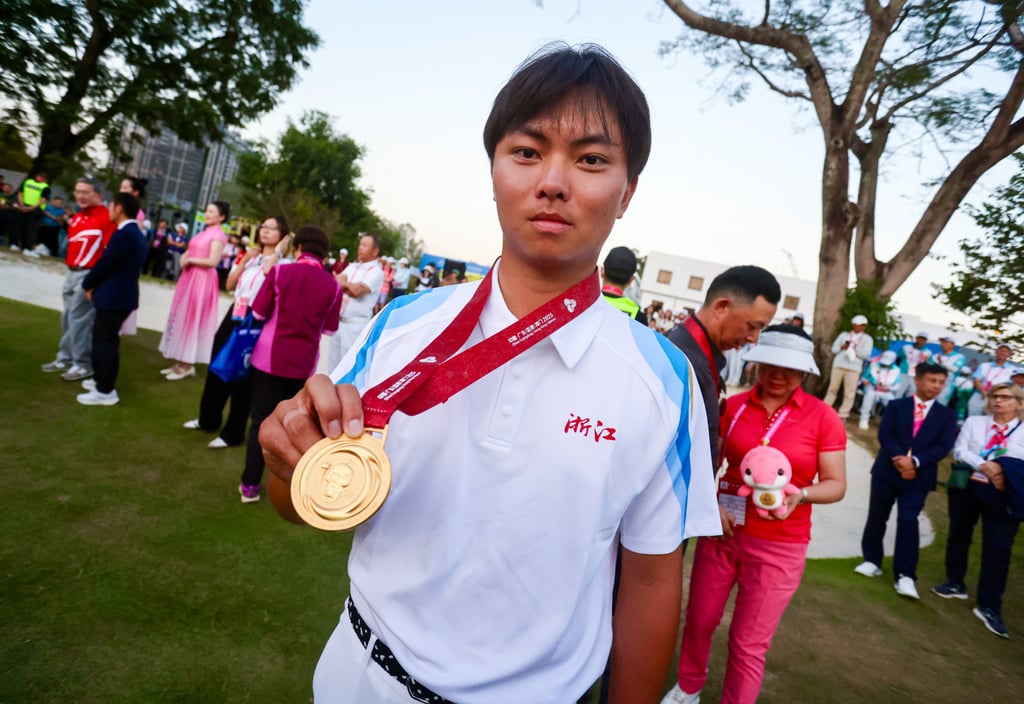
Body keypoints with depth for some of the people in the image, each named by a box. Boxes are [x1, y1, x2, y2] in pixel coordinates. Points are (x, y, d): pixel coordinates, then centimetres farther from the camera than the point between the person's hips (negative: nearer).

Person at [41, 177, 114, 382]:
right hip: (72, 273, 9)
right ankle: (65, 358, 28)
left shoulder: (106, 217, -12)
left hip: (89, 275, -9)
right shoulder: (77, 217, 15)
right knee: (68, 317, 16)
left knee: (80, 319, -6)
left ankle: (83, 364, 3)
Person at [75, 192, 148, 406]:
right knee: (104, 338, 21)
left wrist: (87, 284, -1)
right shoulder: (136, 233, 14)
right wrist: (94, 284, 10)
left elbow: (105, 264, -18)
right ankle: (102, 380, 34)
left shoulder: (123, 234, -20)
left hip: (113, 296, -10)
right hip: (121, 294, 10)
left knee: (106, 341, -2)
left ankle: (105, 391, 6)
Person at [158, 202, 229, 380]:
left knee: (191, 319, -4)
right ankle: (180, 362, 20)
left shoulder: (218, 235, -11)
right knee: (182, 317, 11)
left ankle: (187, 366, 6)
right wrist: (184, 258, -3)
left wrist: (190, 260, -9)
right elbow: (190, 252, 19)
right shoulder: (205, 232, 16)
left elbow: (212, 261, -21)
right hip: (190, 277, 9)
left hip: (202, 280, -9)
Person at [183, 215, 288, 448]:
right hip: (234, 314, 8)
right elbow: (229, 285, 10)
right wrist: (244, 261, -1)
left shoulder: (282, 263, -8)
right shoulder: (250, 256, 15)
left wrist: (277, 253, -22)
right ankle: (208, 419, 35)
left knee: (242, 376, 0)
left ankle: (233, 433, 13)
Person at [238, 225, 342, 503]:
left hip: (270, 356, -1)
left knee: (261, 420, 8)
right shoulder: (333, 286, -5)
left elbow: (259, 313, -4)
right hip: (304, 363, 1)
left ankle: (250, 485, 14)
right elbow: (329, 329, 2)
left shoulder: (280, 272, -8)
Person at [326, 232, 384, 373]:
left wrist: (343, 283, -3)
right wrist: (351, 286, -13)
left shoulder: (376, 272, -8)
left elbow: (358, 291, -19)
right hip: (339, 321, 7)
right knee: (333, 363, 16)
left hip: (357, 324, -7)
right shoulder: (352, 266, 14)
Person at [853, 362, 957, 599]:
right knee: (876, 517, 9)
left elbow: (943, 446, -6)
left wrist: (915, 461, -19)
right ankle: (872, 561, 25)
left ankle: (905, 576, -3)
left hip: (919, 477, -1)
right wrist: (900, 458, -22)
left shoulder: (947, 415, 5)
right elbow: (884, 435, -7)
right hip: (887, 471, 1)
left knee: (908, 521, -10)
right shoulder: (896, 405, 4)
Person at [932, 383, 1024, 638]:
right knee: (959, 535, 13)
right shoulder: (974, 422, 4)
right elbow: (959, 450, -4)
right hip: (967, 486, 2)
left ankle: (989, 607, 8)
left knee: (998, 548, -3)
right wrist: (984, 465, -19)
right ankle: (955, 584, 33)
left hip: (1003, 494, -2)